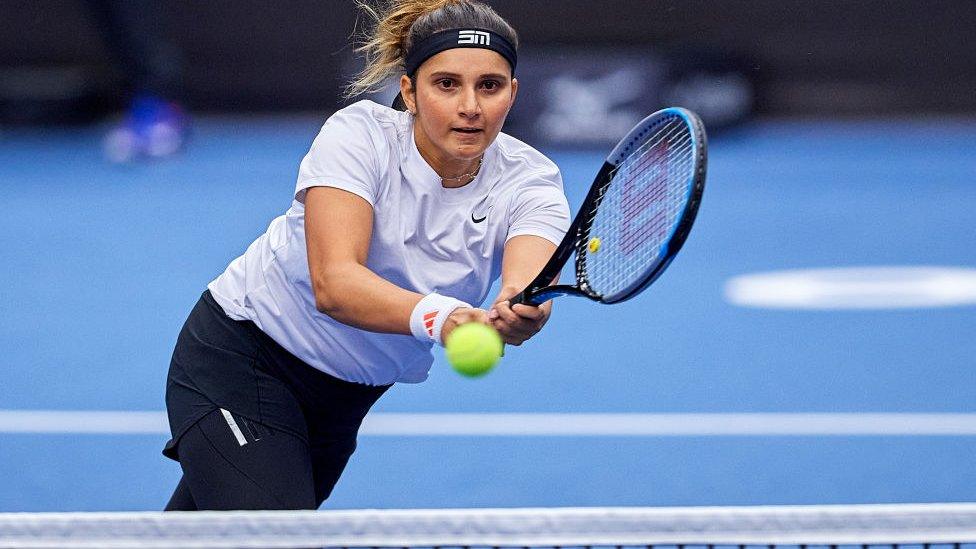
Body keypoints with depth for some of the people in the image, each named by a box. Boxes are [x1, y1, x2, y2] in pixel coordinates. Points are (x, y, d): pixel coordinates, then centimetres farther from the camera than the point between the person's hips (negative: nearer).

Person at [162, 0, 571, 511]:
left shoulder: (528, 178, -15)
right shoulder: (360, 134, -24)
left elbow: (529, 279, -36)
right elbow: (333, 282, -38)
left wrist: (520, 311, -61)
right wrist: (439, 316, -57)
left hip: (352, 390, 5)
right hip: (240, 357, -5)